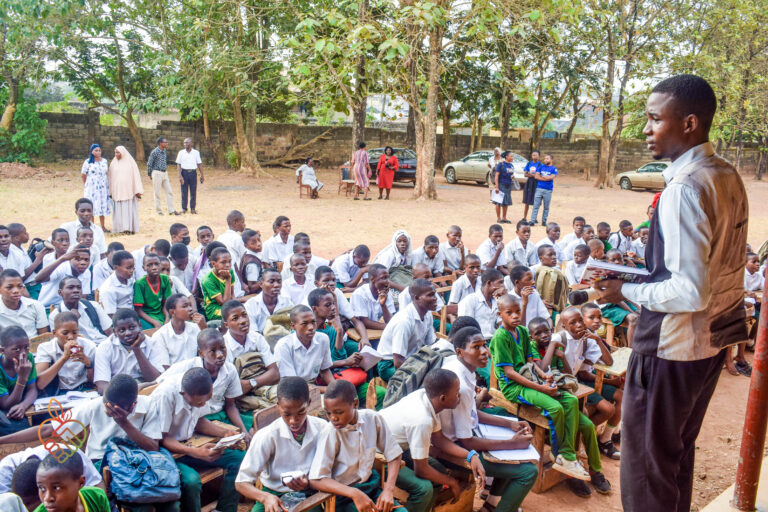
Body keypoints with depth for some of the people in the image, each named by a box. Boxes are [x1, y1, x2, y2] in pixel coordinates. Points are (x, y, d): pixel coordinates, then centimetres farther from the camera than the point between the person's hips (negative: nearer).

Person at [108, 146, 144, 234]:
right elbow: (111, 178, 12)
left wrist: (138, 191, -6)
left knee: (129, 209, -4)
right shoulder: (113, 164, 8)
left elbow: (136, 176, 0)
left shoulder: (130, 162, 1)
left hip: (129, 190, -2)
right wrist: (110, 192, 9)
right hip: (117, 191, 2)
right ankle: (121, 228, 4)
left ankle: (130, 228, 0)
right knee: (119, 210, 0)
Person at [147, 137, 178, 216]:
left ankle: (171, 210, 6)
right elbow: (149, 164, -7)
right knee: (158, 193, 1)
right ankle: (159, 210, 11)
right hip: (157, 173, -7)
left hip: (165, 173, 7)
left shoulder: (164, 151, 9)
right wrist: (150, 174, -3)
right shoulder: (155, 152, -12)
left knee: (169, 191, 3)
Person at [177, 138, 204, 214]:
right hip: (184, 173, 0)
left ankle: (193, 208, 12)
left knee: (193, 192, 2)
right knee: (184, 191, 1)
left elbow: (199, 164, 8)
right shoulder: (181, 152, 4)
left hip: (193, 173, 0)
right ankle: (184, 208, 9)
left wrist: (202, 175, 4)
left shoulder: (196, 152, 5)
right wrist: (180, 176, -9)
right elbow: (178, 165, 2)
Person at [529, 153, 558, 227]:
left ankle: (544, 221, 12)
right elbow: (536, 176, 1)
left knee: (546, 207, 4)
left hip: (548, 190, -1)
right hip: (539, 188, 2)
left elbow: (551, 177, -11)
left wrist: (541, 176, -2)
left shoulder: (554, 169, 3)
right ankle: (532, 221, -4)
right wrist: (546, 178, -8)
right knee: (536, 205, -3)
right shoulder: (541, 167, 12)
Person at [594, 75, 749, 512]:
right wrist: (649, 269, 13)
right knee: (680, 451, 25)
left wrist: (626, 292, -15)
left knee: (648, 463, 7)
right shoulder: (728, 175, 4)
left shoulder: (685, 189, -25)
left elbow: (691, 293, -28)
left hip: (673, 348, -9)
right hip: (716, 338, 9)